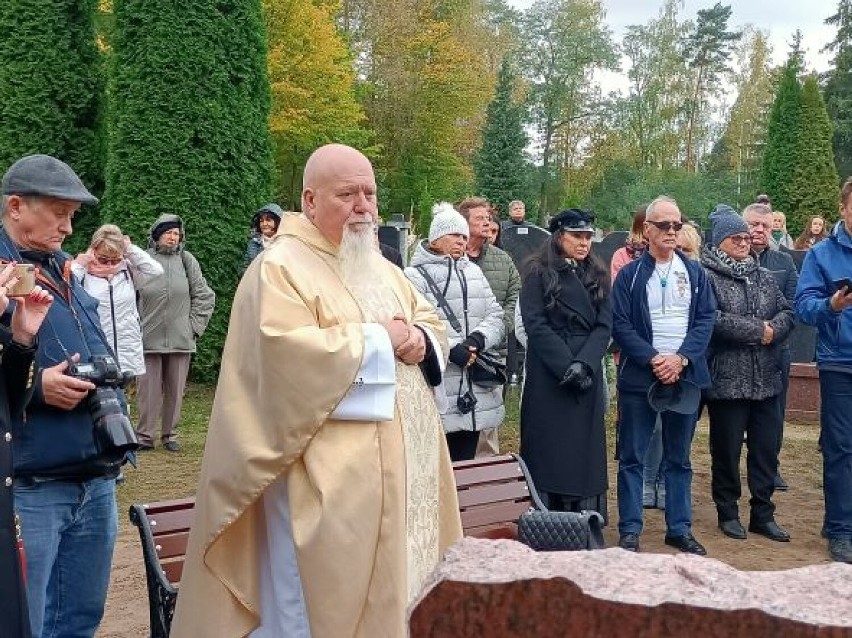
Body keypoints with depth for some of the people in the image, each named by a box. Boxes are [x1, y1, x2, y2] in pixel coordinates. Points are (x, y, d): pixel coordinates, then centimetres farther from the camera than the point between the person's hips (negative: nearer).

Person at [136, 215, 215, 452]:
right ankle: (145, 436, 12)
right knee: (148, 389, 2)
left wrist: (194, 325, 4)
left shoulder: (186, 260, 4)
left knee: (175, 390, 8)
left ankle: (170, 435, 18)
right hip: (148, 339, -1)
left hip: (180, 339, 1)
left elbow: (205, 296, 8)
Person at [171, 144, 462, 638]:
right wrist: (378, 339, -16)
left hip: (401, 472, 8)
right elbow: (286, 352, -24)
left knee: (397, 590, 15)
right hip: (330, 481, -8)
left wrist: (420, 340, -6)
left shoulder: (382, 269, 17)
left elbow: (434, 324, 18)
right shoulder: (281, 268, -10)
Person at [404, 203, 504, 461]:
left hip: (474, 390, 6)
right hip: (436, 392, -6)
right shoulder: (415, 275, -4)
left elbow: (495, 315, 11)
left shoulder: (474, 272, 17)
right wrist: (451, 348, -20)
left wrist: (479, 338, -9)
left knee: (465, 461, 13)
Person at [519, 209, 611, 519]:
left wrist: (584, 363, -14)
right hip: (546, 375, -3)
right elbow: (535, 325, -8)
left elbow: (604, 325, 3)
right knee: (548, 452, -1)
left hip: (588, 377, 4)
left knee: (586, 452, 4)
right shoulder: (538, 274, 1)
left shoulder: (598, 276, 13)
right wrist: (566, 366, -15)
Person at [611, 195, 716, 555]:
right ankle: (629, 531, 10)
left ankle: (679, 528, 21)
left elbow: (706, 319, 2)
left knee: (679, 458, 11)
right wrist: (653, 359, -17)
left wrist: (681, 358, -13)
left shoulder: (695, 274, 9)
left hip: (685, 376, 3)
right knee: (632, 457, 2)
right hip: (639, 377, -2)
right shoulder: (629, 275, 1)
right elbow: (620, 324, -6)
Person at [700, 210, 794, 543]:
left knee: (766, 449, 11)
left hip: (766, 380, 6)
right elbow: (711, 319, -21)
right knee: (727, 450, 6)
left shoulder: (764, 276, 14)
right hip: (726, 380, -6)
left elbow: (787, 312, 9)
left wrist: (773, 329, -13)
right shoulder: (706, 276, -8)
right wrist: (757, 330, -15)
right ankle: (728, 513, 20)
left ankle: (763, 514, 23)